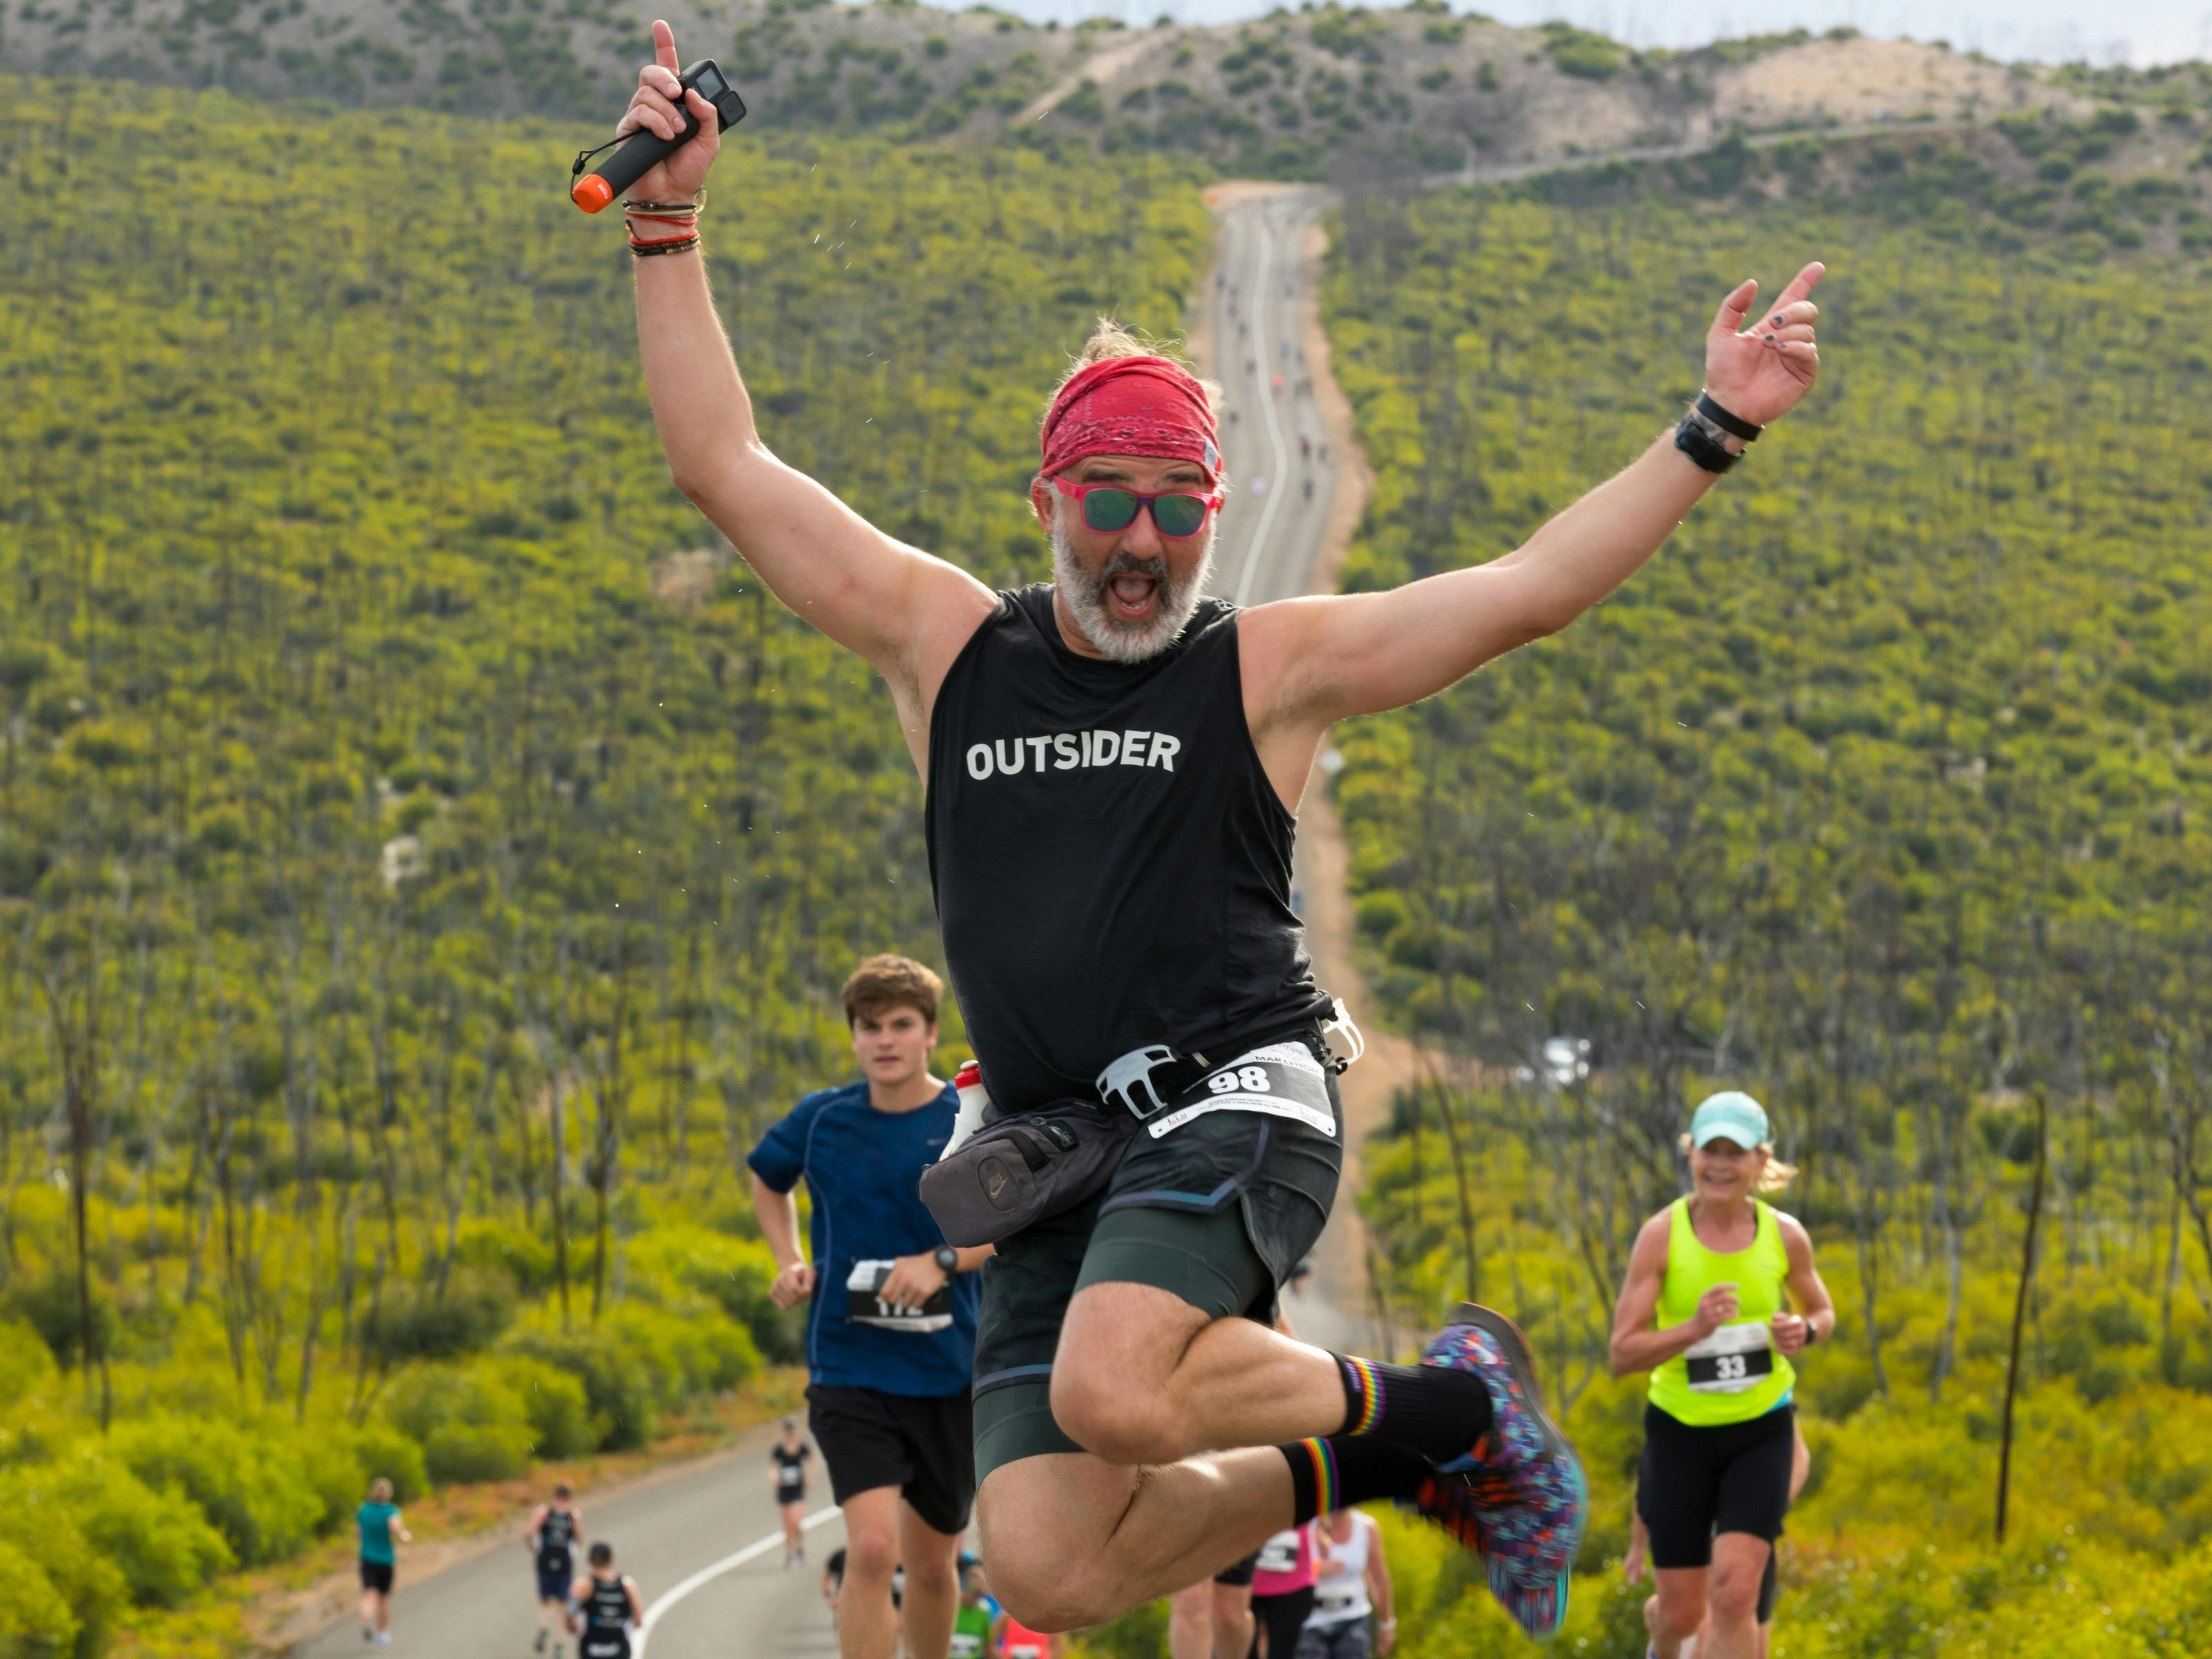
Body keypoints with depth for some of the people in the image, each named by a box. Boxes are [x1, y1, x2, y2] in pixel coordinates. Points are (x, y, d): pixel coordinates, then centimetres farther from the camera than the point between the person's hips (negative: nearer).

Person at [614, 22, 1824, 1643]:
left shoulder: (1270, 665, 5)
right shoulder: (945, 643, 13)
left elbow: (1528, 587, 0)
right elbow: (726, 465, 13)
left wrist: (1713, 429, -8)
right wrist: (672, 221, 8)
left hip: (1235, 1098, -4)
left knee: (1113, 1390, -34)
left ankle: (1453, 1404, -7)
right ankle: (1392, 1448, 15)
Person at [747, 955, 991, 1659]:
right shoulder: (821, 1118, 1)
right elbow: (767, 1179, 22)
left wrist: (940, 1262, -23)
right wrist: (790, 1262, 7)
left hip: (948, 1372, 1)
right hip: (848, 1369, -1)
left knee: (932, 1563, 14)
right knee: (872, 1546, -19)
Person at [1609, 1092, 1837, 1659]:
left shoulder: (1785, 1236, -4)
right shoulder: (1661, 1235, -11)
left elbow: (1822, 1312, 15)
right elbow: (1623, 1353, -12)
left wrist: (1804, 1330, -10)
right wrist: (1694, 1328, -30)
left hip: (1762, 1432, 1)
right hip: (1681, 1430, -1)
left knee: (1734, 1592, -18)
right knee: (1682, 1612, 7)